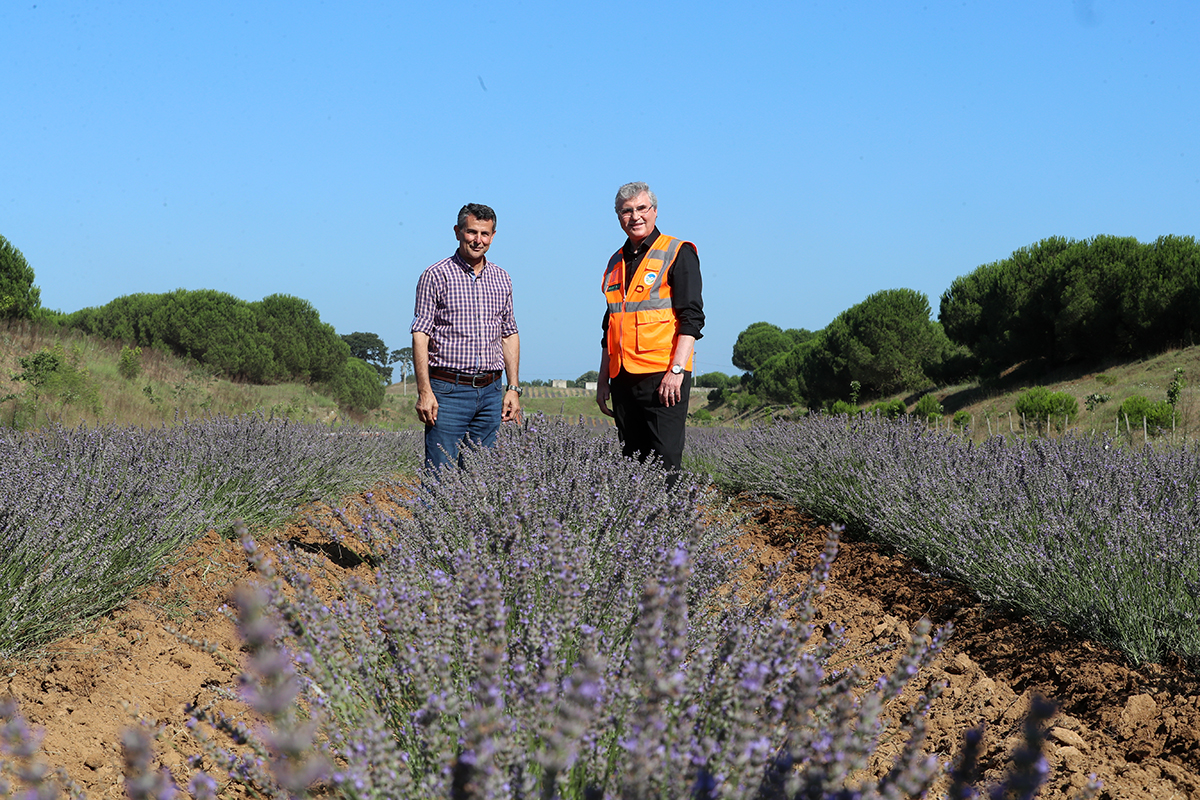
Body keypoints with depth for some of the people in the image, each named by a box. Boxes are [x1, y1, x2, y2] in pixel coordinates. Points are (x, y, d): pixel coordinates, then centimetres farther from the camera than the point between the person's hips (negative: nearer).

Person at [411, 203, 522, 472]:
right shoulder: (435, 276, -3)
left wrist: (513, 388, 9)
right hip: (448, 391, -5)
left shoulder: (501, 279, 13)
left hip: (490, 391, 5)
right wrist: (424, 391, -15)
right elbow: (420, 336, -7)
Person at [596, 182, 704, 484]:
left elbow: (691, 317, -8)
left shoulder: (678, 253, 0)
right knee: (631, 461, 7)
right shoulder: (616, 263, 19)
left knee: (665, 461, -11)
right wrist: (603, 380, 17)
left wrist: (676, 370, -18)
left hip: (663, 377, -6)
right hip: (624, 378, 6)